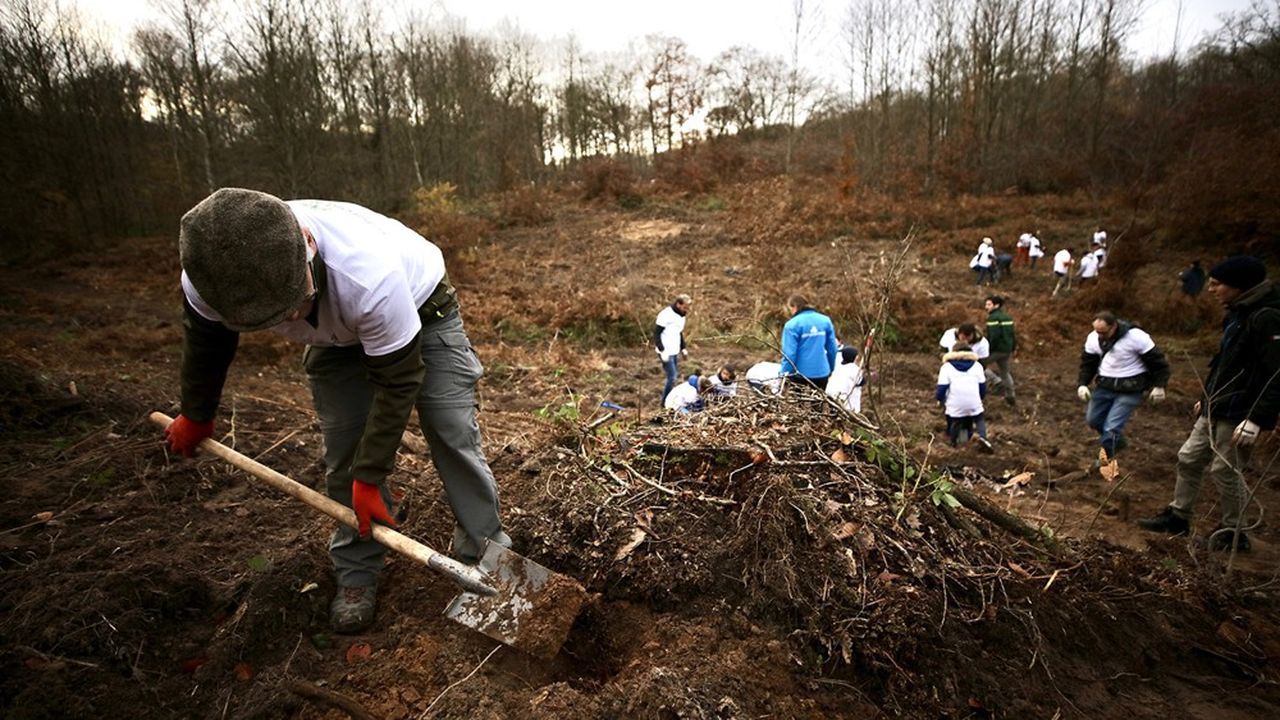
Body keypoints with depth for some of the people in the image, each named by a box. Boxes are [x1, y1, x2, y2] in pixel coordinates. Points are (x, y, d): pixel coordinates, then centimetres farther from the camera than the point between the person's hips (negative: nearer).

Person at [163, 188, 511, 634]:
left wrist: (370, 477, -23)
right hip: (339, 333, 4)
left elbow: (398, 382, -32)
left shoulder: (370, 277, -46)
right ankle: (357, 574, 15)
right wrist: (196, 416, 14)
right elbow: (206, 342, -3)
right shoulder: (209, 277, -29)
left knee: (454, 434, -7)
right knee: (344, 453, -3)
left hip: (419, 309, -3)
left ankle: (486, 549, 10)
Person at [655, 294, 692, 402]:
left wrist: (683, 348, 14)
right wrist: (662, 351, -21)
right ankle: (665, 402, 4)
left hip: (675, 352, 8)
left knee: (675, 375, 11)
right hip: (666, 352, -8)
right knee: (672, 377, -9)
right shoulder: (666, 314, -17)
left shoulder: (681, 315, 9)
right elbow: (656, 333, -17)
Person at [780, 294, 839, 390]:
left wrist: (784, 374, -6)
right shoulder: (825, 320, 3)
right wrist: (830, 369, 21)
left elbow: (789, 354, -16)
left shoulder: (792, 325, -12)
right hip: (822, 374, 4)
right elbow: (832, 349, 7)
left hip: (801, 376, -4)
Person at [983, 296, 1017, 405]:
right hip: (1007, 350, 9)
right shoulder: (1007, 317, 12)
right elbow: (1013, 334, 15)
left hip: (997, 349, -9)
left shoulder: (993, 318, -16)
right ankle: (1010, 397, 28)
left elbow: (994, 336, -24)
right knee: (1005, 371, 20)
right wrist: (1013, 348, 22)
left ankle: (998, 381, -7)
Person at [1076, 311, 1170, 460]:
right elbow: (1087, 363, 5)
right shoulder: (1093, 338, -7)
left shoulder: (1136, 337, -22)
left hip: (1129, 390, -6)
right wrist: (1082, 384, -7)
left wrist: (1159, 385, -11)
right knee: (1093, 420, 16)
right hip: (1104, 385, 6)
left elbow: (1157, 361, -11)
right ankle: (1117, 441, 43)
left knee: (1111, 428, -11)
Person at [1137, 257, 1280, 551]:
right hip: (1215, 410, 9)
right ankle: (1178, 516, 25)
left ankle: (1232, 532, 19)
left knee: (1225, 471, 2)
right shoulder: (1240, 312, 10)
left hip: (1238, 415, -9)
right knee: (1189, 459, 14)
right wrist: (1208, 397, 21)